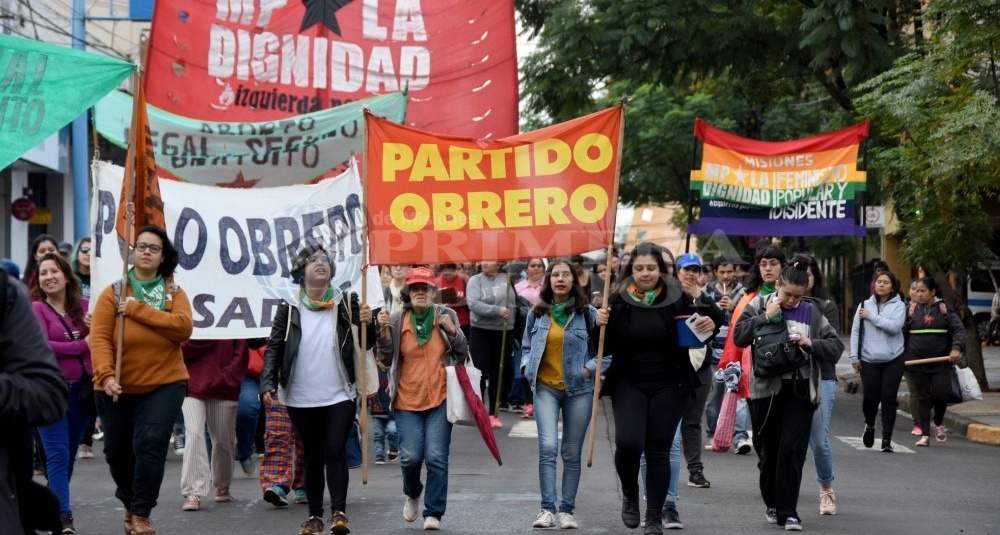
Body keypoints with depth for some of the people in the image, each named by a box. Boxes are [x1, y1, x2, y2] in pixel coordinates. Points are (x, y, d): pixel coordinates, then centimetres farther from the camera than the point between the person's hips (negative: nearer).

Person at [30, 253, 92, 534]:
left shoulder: (84, 307, 7)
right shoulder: (36, 309, -4)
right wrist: (83, 345, -14)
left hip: (82, 390, 4)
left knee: (69, 455, 13)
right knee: (58, 455, -8)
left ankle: (52, 509, 26)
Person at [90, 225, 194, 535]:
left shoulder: (175, 293, 2)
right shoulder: (112, 294, -1)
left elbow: (183, 327, -17)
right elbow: (99, 338, -10)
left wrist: (137, 309, -18)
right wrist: (106, 375, -26)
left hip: (164, 385, -1)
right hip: (117, 388, 1)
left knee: (150, 445, -17)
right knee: (117, 451, 11)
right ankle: (130, 503, 36)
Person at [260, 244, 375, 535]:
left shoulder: (347, 303, 2)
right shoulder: (289, 309, 2)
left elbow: (365, 345, 2)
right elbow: (274, 348, 2)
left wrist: (367, 324, -19)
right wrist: (268, 384, -10)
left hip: (340, 396, -1)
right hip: (301, 399, 1)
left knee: (335, 452, -9)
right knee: (313, 456, 10)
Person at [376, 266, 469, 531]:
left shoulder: (446, 315, 2)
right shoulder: (397, 319, 1)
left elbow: (462, 355, 7)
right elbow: (386, 359, 4)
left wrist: (452, 330, -10)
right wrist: (384, 331, -11)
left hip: (441, 398, 0)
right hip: (407, 400, 0)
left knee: (436, 457, -5)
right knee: (410, 456, -4)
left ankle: (433, 513, 7)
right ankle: (412, 494, 28)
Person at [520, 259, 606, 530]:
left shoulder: (587, 313, -1)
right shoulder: (537, 313, 6)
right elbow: (526, 346, 17)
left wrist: (590, 368, -13)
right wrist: (528, 368, 0)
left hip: (578, 389, 0)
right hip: (545, 387, 0)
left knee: (572, 453, 6)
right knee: (548, 446, -16)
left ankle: (567, 509, 15)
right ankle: (547, 508, -12)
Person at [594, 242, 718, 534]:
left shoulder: (679, 298, -4)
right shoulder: (619, 301, -2)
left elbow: (695, 338, 8)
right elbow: (606, 347, 3)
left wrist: (709, 326, -14)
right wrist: (601, 324, -16)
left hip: (669, 386, 0)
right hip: (628, 384, 0)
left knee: (659, 450, 2)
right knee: (628, 443, -15)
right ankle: (630, 494, 16)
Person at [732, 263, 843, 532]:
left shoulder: (812, 312, 8)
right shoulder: (759, 305, 4)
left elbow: (836, 347, 5)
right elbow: (739, 337, -7)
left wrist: (811, 344, -12)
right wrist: (766, 317, -14)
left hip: (800, 391, 0)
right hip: (766, 389, 0)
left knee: (792, 450, -8)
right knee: (768, 450, 8)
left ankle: (787, 512, -4)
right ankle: (772, 504, 25)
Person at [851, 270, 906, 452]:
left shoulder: (898, 306, 1)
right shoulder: (864, 305, 7)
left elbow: (894, 326, -16)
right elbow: (856, 332, 7)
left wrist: (871, 316, -11)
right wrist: (854, 356, 2)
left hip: (893, 360, -1)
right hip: (869, 360, 1)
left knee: (889, 399, -2)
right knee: (870, 397, -2)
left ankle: (887, 439, 5)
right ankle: (869, 425, 29)